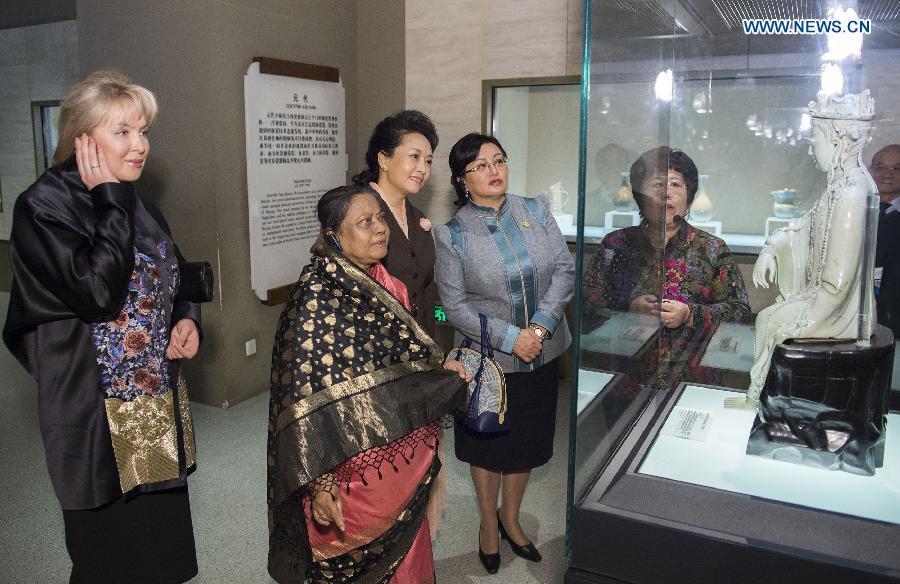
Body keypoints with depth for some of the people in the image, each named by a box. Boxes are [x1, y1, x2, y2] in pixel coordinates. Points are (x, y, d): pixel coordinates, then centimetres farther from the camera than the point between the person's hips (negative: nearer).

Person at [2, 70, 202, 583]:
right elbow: (97, 291, -25)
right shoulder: (45, 205, -12)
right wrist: (108, 200, -17)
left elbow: (174, 283, 20)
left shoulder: (138, 208, 10)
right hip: (99, 414, -7)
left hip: (160, 402, 7)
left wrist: (187, 320, -1)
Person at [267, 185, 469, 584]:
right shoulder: (317, 294, -20)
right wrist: (319, 483, -24)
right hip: (354, 466, -7)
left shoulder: (382, 285, 4)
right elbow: (306, 394, -22)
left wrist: (441, 371, 8)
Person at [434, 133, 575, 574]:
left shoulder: (536, 211, 0)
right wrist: (510, 338, -21)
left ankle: (511, 518, 42)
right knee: (489, 445, 15)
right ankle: (488, 521, 40)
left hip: (541, 354, 3)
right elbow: (455, 306, -12)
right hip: (488, 359, -3)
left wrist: (541, 325, -17)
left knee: (527, 442, 18)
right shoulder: (453, 235, -10)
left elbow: (565, 269, -4)